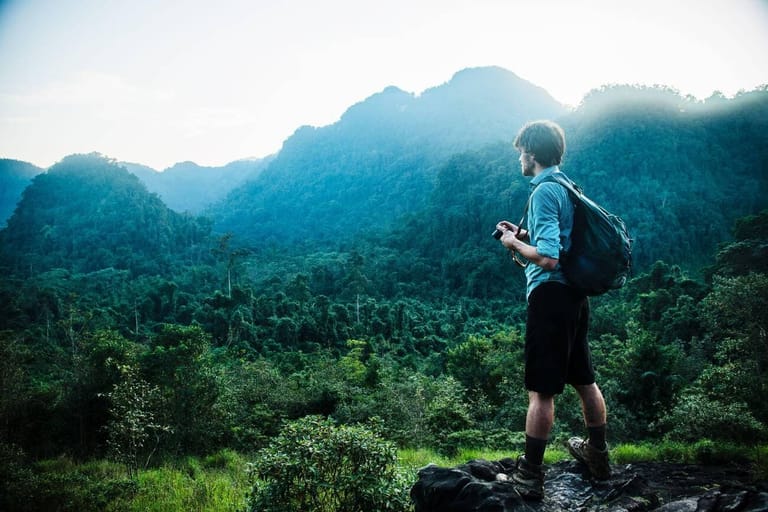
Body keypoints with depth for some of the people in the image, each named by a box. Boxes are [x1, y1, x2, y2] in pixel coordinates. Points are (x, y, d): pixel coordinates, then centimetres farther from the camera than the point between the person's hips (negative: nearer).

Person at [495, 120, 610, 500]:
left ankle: (530, 476, 5)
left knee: (541, 390, -3)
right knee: (583, 380, 20)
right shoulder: (567, 186, 13)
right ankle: (598, 455, 35)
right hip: (575, 294, 9)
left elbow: (548, 258, -23)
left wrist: (513, 243, -7)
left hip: (550, 295, -9)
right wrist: (525, 234, 16)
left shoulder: (544, 191, -15)